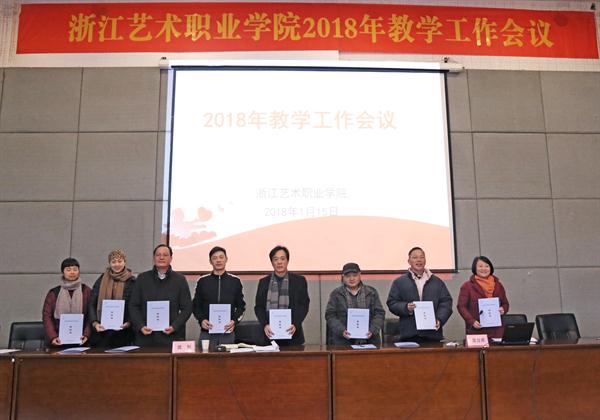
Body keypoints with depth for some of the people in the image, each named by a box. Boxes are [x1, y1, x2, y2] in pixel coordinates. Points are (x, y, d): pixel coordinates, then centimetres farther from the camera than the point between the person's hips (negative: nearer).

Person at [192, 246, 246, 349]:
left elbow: (241, 306, 8)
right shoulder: (202, 281, 6)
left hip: (228, 332, 0)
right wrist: (201, 320, -8)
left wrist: (235, 321, -8)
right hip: (207, 332, 0)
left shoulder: (235, 281, 6)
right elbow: (196, 305, 9)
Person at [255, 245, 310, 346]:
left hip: (292, 334, -1)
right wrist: (265, 325, -9)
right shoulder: (263, 282, 10)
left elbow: (304, 305, 2)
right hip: (270, 334, 1)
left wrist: (295, 325, -13)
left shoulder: (299, 281, 6)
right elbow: (258, 307, 7)